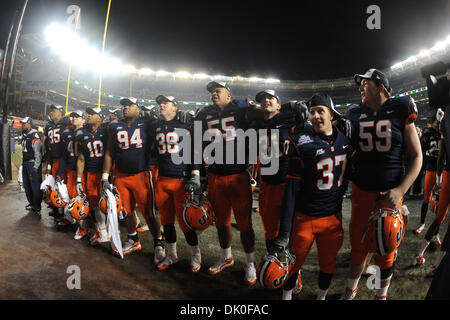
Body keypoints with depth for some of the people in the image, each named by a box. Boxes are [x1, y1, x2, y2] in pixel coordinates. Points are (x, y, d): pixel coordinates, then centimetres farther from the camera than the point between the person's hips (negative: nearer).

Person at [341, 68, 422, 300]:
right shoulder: (355, 115, 5)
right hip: (361, 191, 2)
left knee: (386, 249, 9)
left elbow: (416, 157, -2)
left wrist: (400, 190, -12)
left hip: (390, 192, -2)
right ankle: (350, 291, 30)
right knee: (359, 245, 10)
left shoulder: (400, 111, -2)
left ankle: (382, 294, 33)